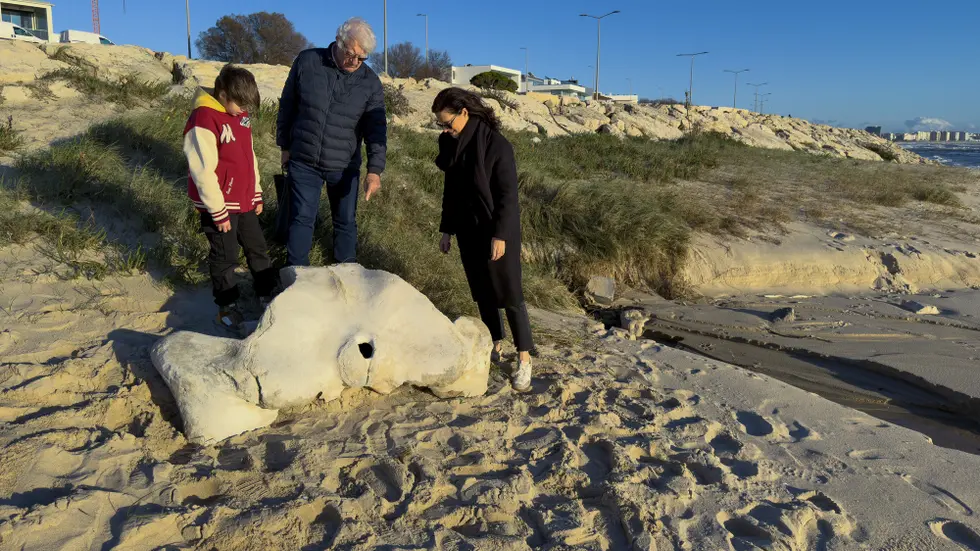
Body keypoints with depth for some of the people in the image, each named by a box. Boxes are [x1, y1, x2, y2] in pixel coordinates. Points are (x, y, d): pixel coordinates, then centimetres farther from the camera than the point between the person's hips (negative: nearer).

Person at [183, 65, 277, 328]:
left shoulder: (240, 115, 5)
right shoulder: (204, 120, -20)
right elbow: (203, 171, -20)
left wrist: (257, 194, 16)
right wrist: (218, 212, -17)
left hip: (245, 201, 8)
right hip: (220, 205, -7)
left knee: (258, 249, 17)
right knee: (225, 257, 6)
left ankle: (267, 294, 33)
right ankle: (226, 307, 23)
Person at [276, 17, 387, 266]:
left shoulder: (370, 82, -5)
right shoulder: (307, 61, -6)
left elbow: (376, 128, -10)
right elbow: (287, 106, 4)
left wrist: (375, 169, -23)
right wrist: (285, 146, 8)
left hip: (344, 167, 1)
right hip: (303, 162, -1)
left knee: (345, 221, 9)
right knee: (301, 219, -1)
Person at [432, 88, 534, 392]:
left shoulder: (497, 145, -17)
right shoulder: (452, 145, 3)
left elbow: (508, 195, -17)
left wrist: (500, 235, -19)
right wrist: (447, 229, 13)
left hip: (496, 232, -6)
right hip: (468, 232, 7)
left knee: (510, 295, 0)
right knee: (482, 293, 14)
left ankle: (524, 360, 8)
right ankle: (494, 347, 29)